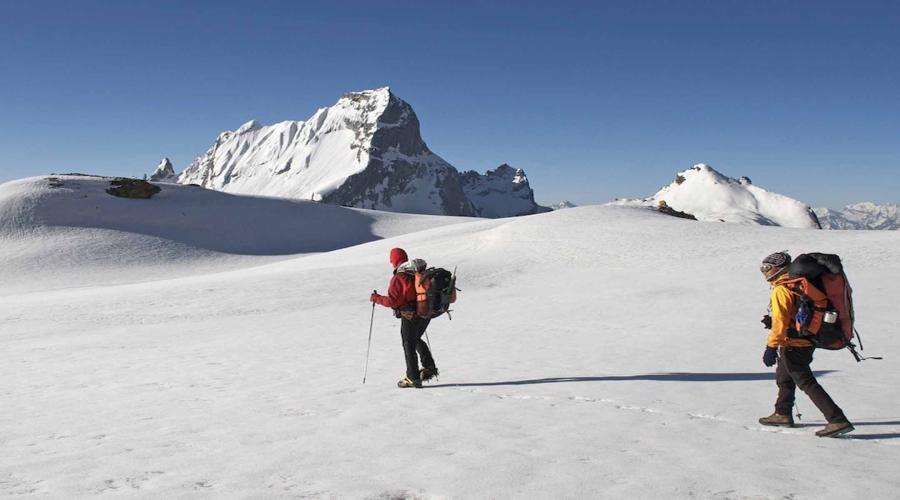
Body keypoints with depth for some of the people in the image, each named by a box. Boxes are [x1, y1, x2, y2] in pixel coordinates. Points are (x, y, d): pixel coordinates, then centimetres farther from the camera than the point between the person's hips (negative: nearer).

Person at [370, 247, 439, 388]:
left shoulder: (398, 278, -16)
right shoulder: (420, 272, 3)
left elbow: (392, 301, -18)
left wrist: (376, 298, -2)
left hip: (409, 316, -6)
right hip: (426, 313, 7)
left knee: (409, 345, 7)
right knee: (416, 340, 26)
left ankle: (413, 378, 10)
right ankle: (429, 367, 20)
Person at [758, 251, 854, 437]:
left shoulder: (780, 290, -16)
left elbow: (781, 321, -22)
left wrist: (771, 347, -21)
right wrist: (773, 320, 14)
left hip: (793, 344, -10)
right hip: (808, 341, 10)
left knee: (806, 382, -7)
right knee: (784, 376, 23)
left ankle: (838, 420, -10)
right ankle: (783, 414, 35)